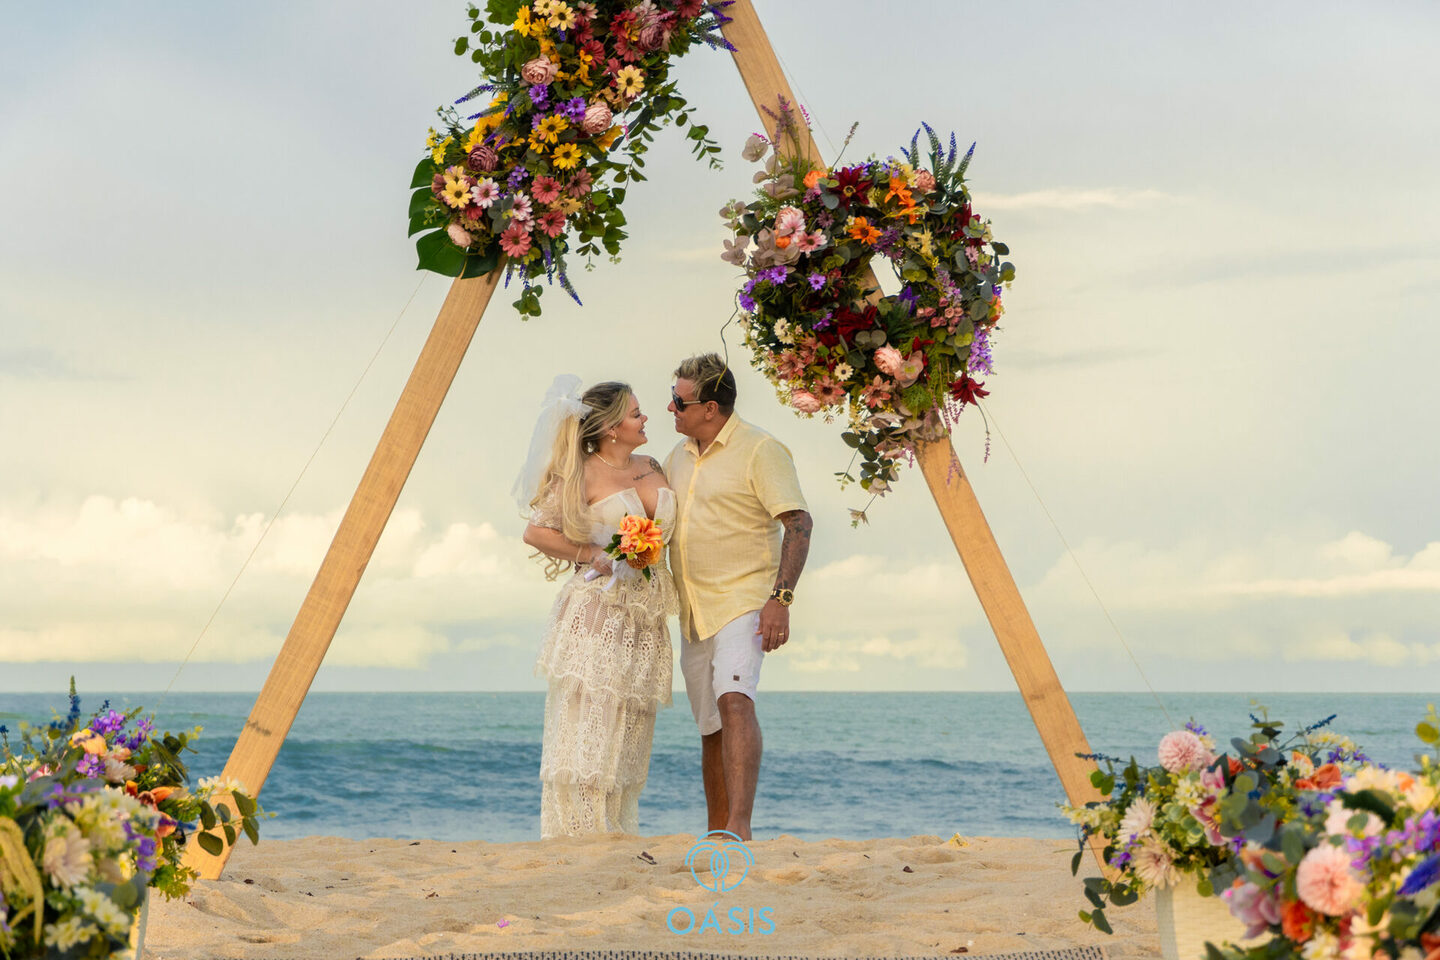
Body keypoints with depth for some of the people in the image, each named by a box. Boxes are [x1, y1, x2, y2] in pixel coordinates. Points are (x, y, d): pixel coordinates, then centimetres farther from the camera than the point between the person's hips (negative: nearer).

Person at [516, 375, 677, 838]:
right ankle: (578, 833, -4)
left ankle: (615, 833, 11)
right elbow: (535, 532, -6)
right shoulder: (582, 475, -4)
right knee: (587, 724, -8)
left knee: (629, 729, 6)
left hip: (644, 617, 6)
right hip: (597, 612, -6)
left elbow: (669, 525, 26)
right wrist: (592, 555, -9)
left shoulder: (651, 467, 15)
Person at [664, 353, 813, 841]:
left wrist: (780, 599, -23)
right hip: (694, 612, 8)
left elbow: (799, 523, -14)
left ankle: (739, 826, -34)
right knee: (711, 728, 11)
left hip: (743, 601, -8)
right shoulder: (678, 456, 14)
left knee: (734, 700, -27)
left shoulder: (760, 449, -9)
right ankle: (717, 841, 19)